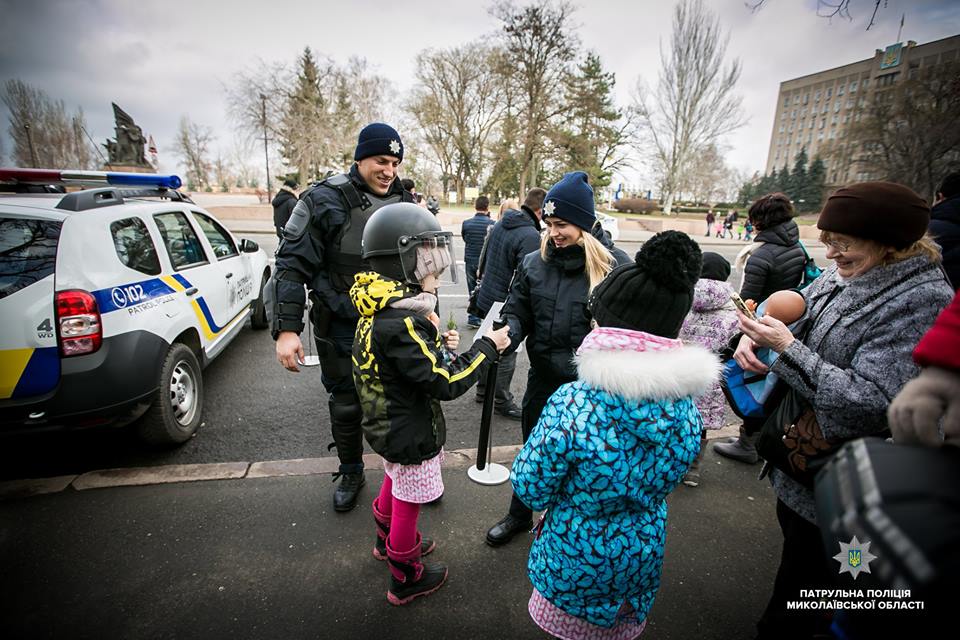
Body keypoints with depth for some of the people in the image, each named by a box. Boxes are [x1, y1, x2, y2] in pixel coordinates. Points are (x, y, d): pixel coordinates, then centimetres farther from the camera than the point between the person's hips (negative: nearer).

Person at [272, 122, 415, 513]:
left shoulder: (405, 203, 3)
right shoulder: (325, 201, -11)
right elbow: (292, 265, -12)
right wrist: (287, 329, -18)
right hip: (340, 328, -2)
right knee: (346, 406, 14)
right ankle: (351, 473, 38)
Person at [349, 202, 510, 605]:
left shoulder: (379, 311, -3)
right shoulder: (400, 325, -34)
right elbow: (446, 383, -31)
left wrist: (439, 345, -6)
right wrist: (487, 346, -22)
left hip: (389, 426, 10)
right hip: (410, 437, -9)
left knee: (394, 484, 32)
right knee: (407, 505, 13)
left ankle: (387, 541, 57)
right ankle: (406, 580, 37)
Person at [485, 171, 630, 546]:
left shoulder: (616, 265, -13)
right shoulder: (534, 263, -2)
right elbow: (515, 312, 2)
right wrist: (507, 334, -20)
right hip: (543, 378, 3)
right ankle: (519, 515, 46)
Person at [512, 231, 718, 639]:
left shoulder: (572, 405, -34)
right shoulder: (687, 408, -16)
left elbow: (529, 489, -22)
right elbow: (663, 482, 0)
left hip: (577, 556, -4)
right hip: (643, 552, 4)